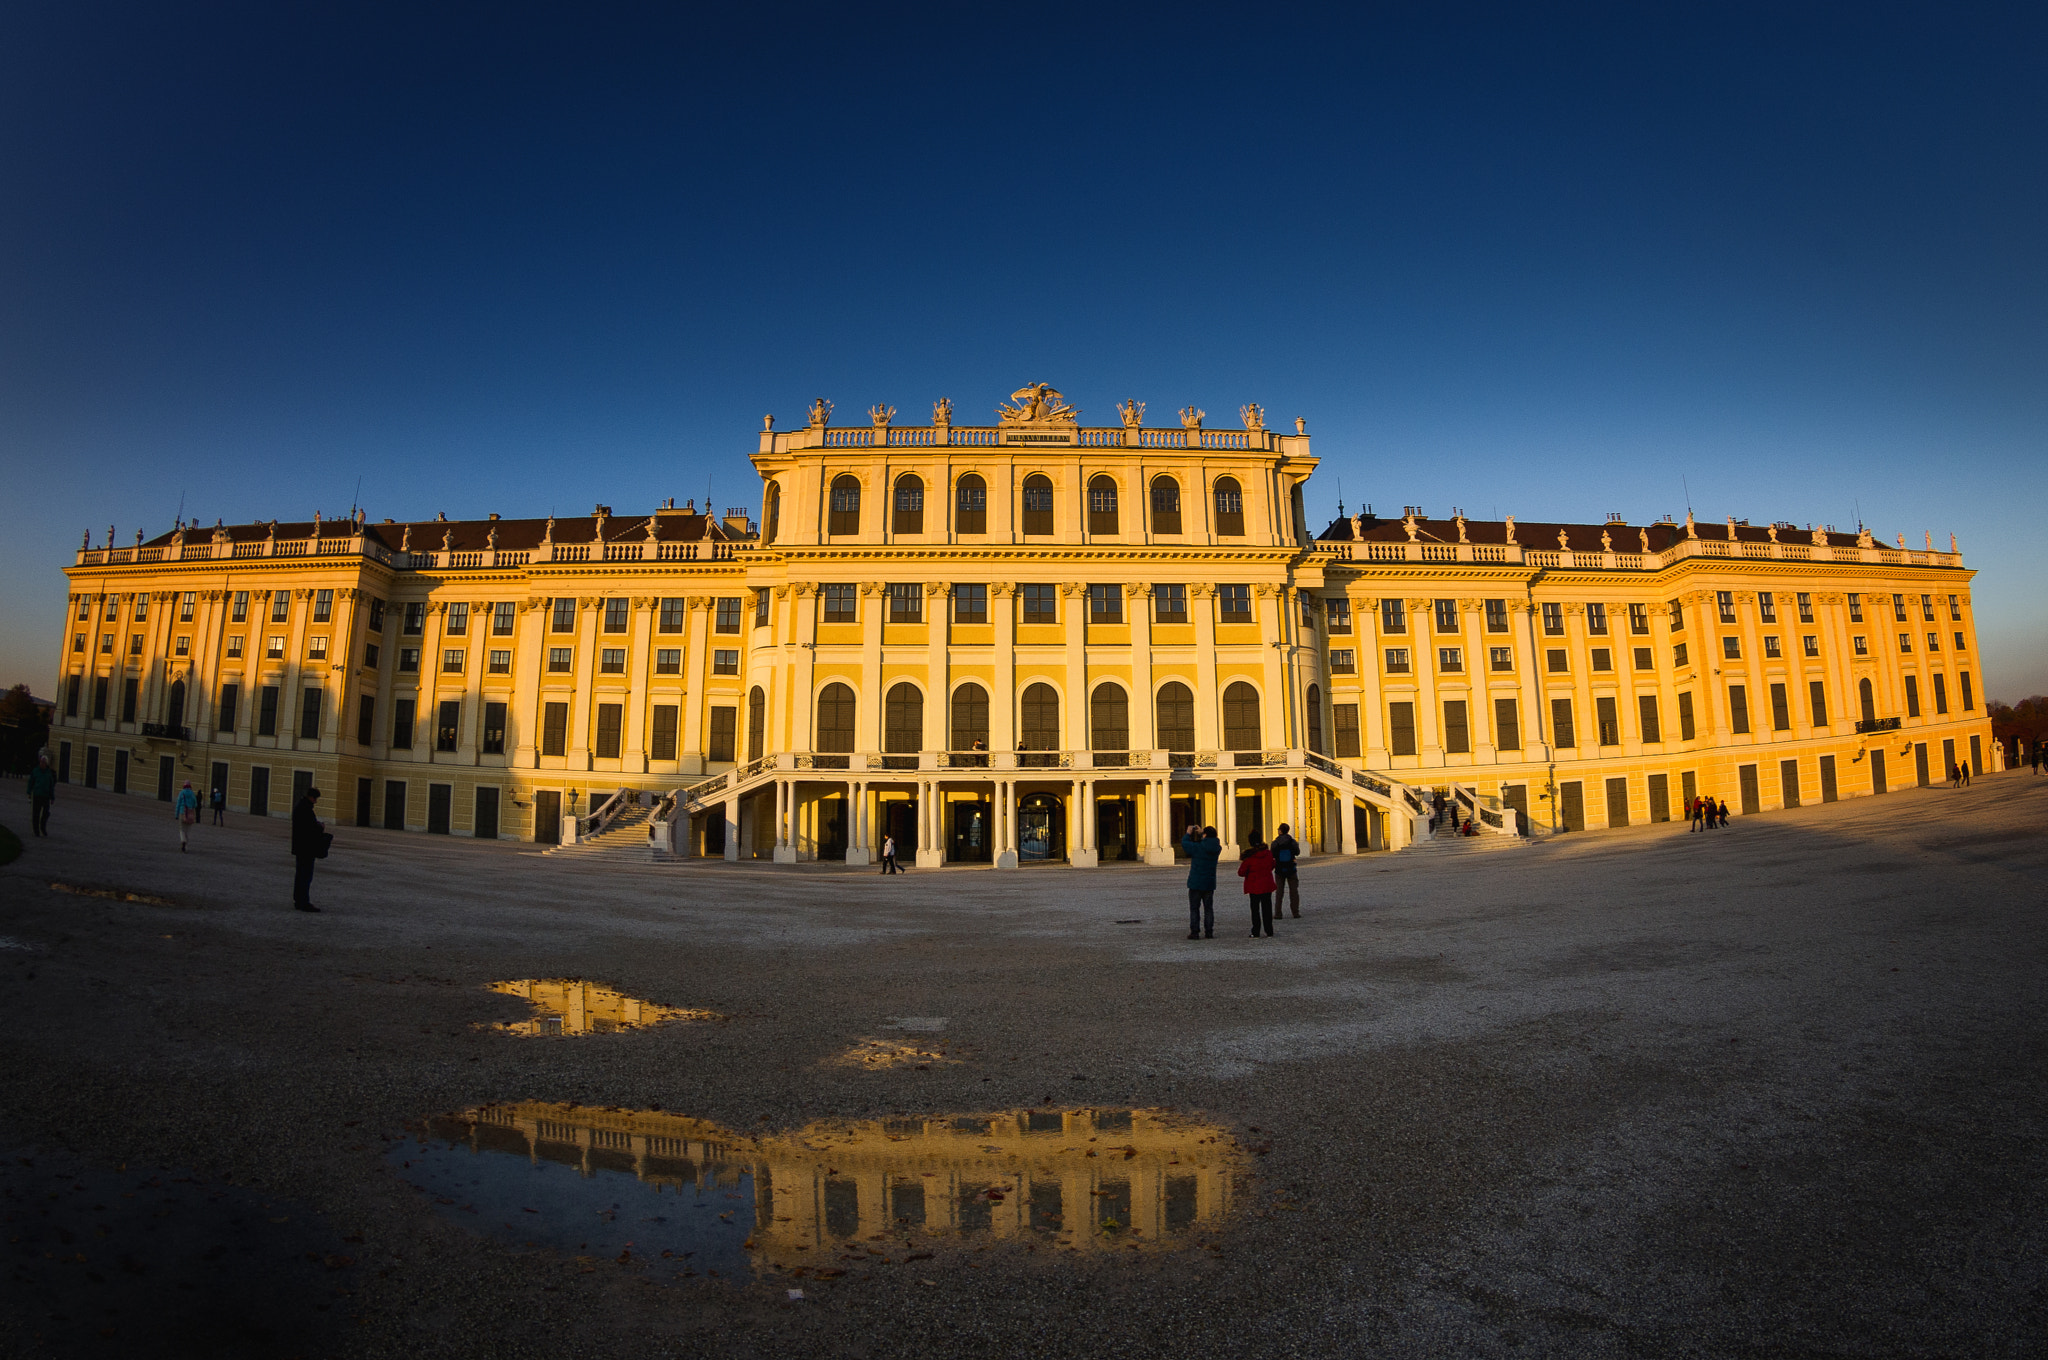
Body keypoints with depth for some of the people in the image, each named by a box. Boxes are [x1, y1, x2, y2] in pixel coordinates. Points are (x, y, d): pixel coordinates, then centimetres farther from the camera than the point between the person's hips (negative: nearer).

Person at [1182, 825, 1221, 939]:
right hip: (1209, 884, 5)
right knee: (1208, 908, 12)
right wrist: (1200, 833, 24)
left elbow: (1184, 842, -5)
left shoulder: (1198, 847, -18)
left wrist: (1189, 833, 12)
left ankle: (1195, 933, 1)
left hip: (1195, 883, -5)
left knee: (1194, 908, 3)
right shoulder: (1217, 848, -2)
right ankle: (1209, 932, 11)